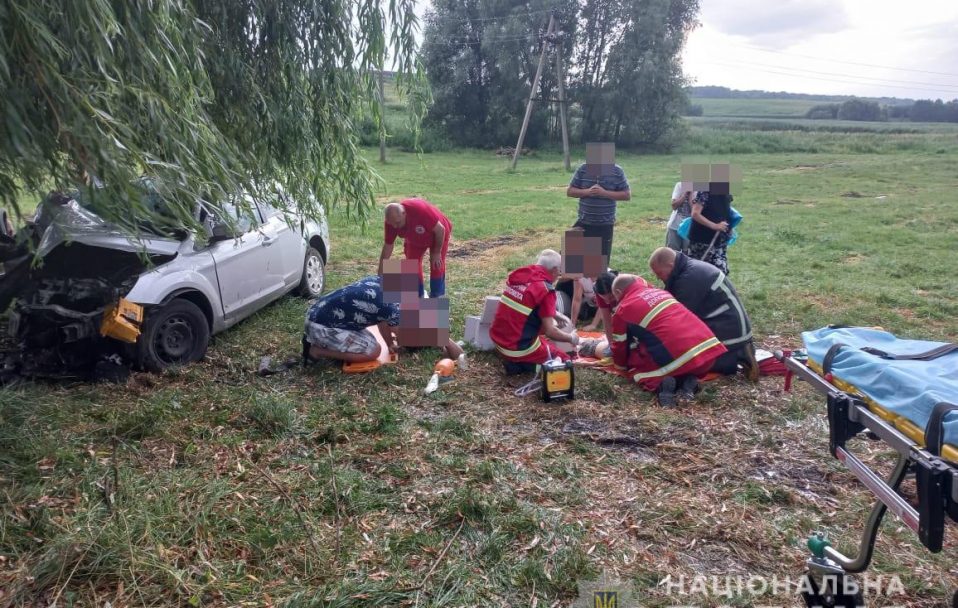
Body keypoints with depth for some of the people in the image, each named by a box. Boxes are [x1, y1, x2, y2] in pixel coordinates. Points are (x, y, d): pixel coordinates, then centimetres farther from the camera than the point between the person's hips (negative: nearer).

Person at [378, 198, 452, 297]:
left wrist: (436, 252, -21)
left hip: (438, 234, -4)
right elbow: (387, 246, -17)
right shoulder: (391, 220, -26)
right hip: (414, 239, 5)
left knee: (436, 266, -7)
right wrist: (380, 275, -17)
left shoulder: (420, 209, -43)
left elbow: (440, 229, -31)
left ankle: (435, 298, 8)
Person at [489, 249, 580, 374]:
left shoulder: (518, 274, 2)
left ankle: (513, 360, 9)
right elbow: (549, 331, -18)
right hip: (519, 348, -7)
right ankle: (523, 363, -6)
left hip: (497, 341, 7)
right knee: (564, 360, 12)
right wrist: (571, 338, 0)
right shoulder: (545, 289, -19)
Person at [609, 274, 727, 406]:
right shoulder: (659, 292, 24)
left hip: (679, 358, -6)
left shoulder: (622, 310, 7)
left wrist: (621, 364, 39)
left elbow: (619, 346, 18)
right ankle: (688, 380, 7)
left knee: (635, 367, 18)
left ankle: (660, 384, -9)